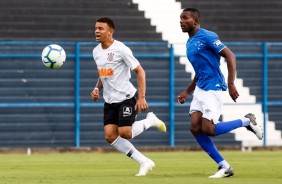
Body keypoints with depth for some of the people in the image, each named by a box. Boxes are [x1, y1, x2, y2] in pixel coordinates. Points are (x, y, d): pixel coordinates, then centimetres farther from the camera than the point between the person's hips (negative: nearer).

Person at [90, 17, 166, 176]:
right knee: (110, 136, -6)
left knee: (124, 133, -17)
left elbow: (140, 71, -13)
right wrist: (97, 88, 3)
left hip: (127, 97, -7)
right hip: (110, 100, 7)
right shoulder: (96, 52, 7)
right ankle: (145, 162, 4)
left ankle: (151, 121, 13)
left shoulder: (121, 49, -15)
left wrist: (141, 97, -19)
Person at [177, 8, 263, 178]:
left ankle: (247, 121, 6)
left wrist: (231, 84, -22)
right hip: (200, 89, 9)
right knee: (195, 128, -4)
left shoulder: (207, 37, -12)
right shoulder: (190, 43, 15)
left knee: (208, 130, -15)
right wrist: (187, 92, 23)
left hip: (212, 89, -9)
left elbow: (230, 56, -16)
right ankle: (224, 167, 4)